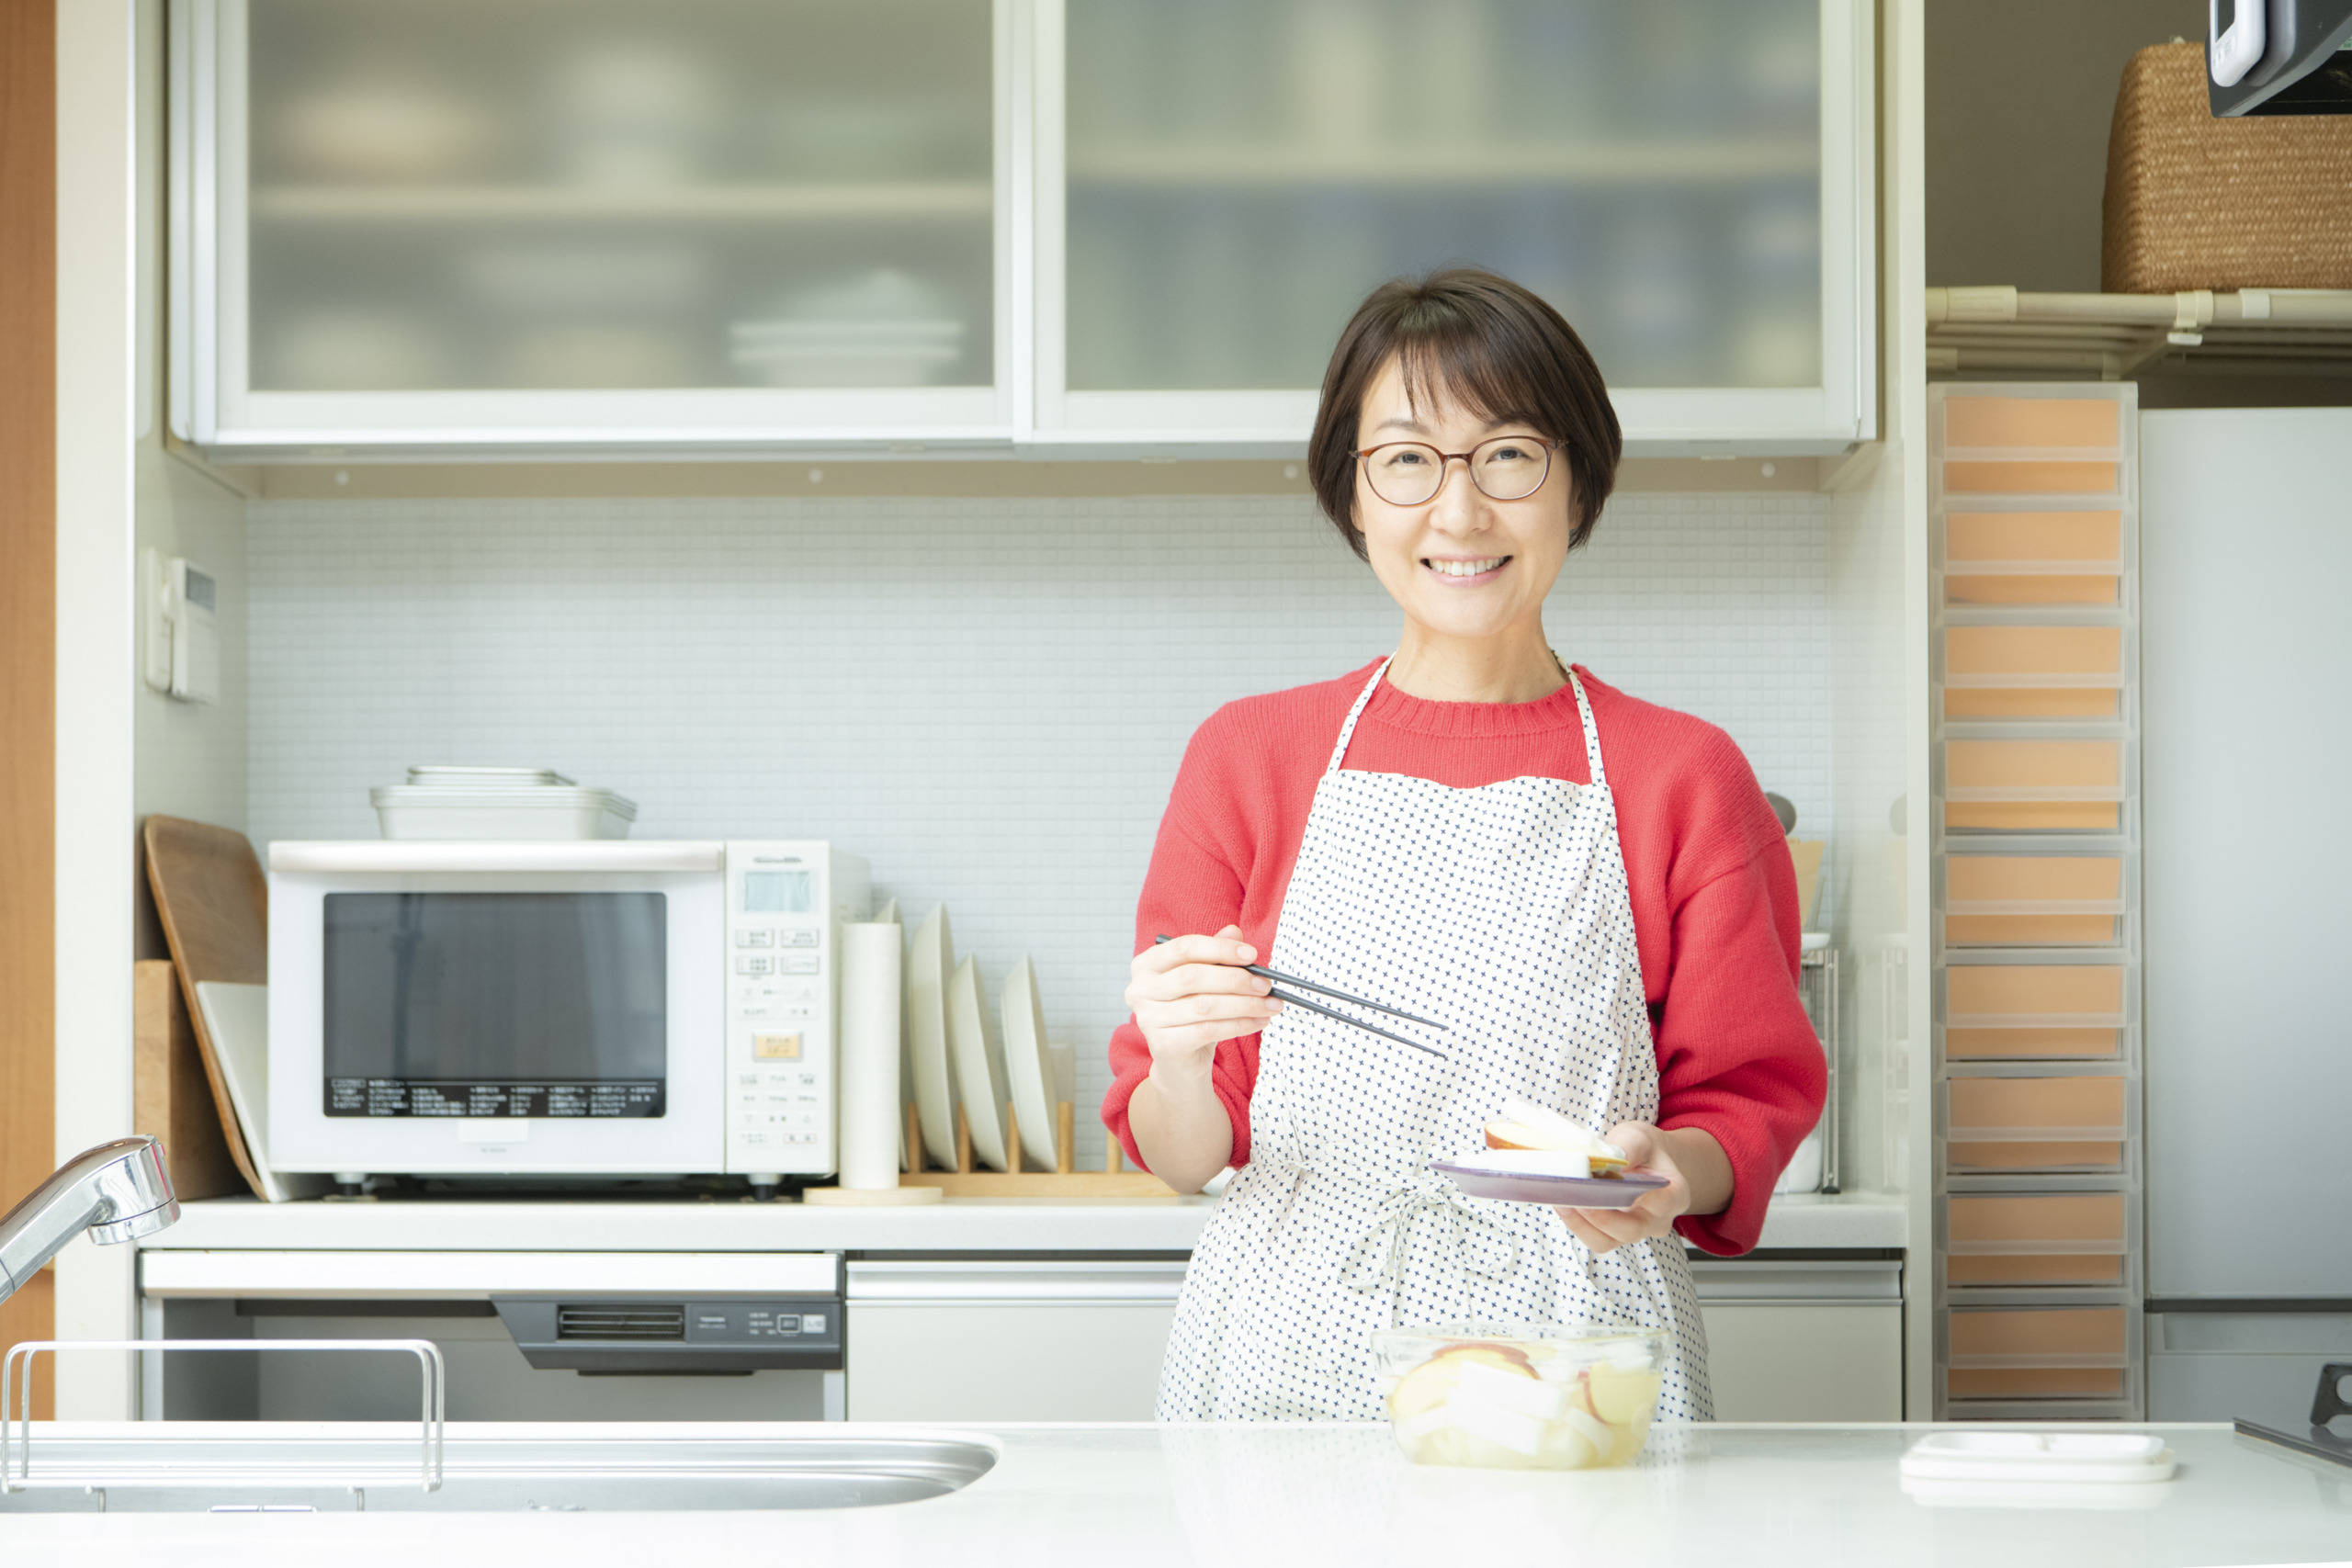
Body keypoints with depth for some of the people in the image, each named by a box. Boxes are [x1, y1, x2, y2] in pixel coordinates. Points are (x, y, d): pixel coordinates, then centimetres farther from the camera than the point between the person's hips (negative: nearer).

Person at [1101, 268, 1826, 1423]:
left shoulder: (1682, 777, 7)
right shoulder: (1247, 756, 9)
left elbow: (1749, 1100, 9)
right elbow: (1181, 1153, 9)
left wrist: (1672, 1170, -12)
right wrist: (1179, 1073, -13)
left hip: (1574, 1350, 0)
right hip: (1293, 1356, 1)